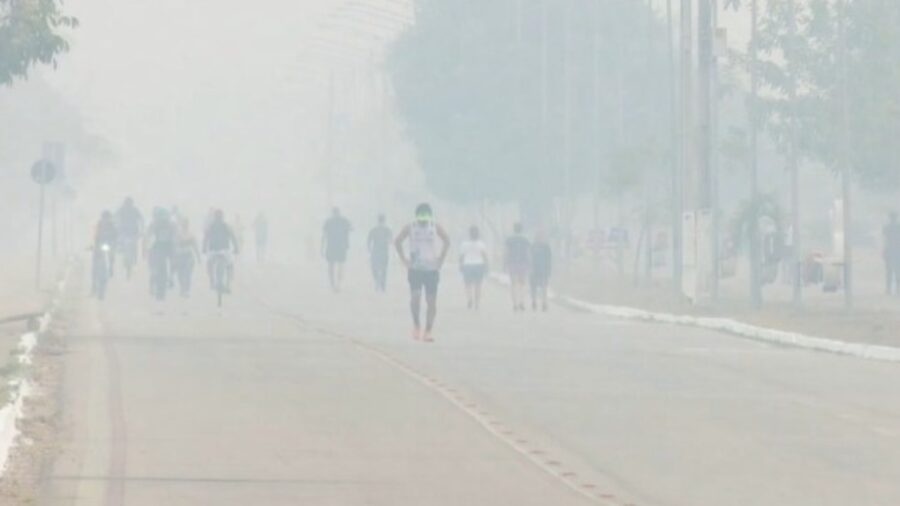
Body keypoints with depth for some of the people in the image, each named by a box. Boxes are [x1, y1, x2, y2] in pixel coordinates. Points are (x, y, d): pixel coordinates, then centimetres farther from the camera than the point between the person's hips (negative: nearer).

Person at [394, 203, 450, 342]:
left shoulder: (436, 228, 2)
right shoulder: (410, 228, 0)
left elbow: (447, 241, 12)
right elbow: (397, 242, 7)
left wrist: (441, 259, 4)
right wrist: (404, 260, 0)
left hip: (432, 269, 1)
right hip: (415, 268, -1)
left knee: (431, 301, -1)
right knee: (415, 296, -19)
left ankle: (428, 331, 7)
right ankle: (416, 324, 3)